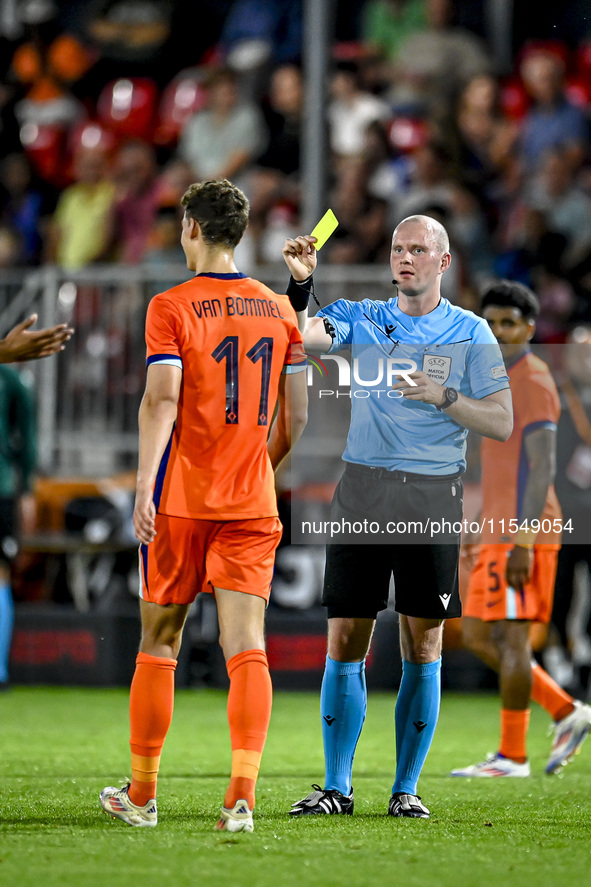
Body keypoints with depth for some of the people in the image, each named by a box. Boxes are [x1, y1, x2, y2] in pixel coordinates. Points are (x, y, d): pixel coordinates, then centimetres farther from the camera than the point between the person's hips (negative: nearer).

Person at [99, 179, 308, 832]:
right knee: (246, 647, -4)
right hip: (251, 505, 3)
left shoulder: (171, 307, -4)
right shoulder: (280, 310, 8)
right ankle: (242, 796, -18)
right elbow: (297, 416, 11)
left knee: (158, 644, 10)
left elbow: (161, 401, -16)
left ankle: (141, 796, 19)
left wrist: (145, 486, -19)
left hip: (181, 500, -2)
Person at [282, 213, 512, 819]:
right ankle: (336, 787, 5)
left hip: (433, 497, -1)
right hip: (362, 490, 1)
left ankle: (406, 788, 9)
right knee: (345, 642, -1)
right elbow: (294, 336, -6)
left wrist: (444, 396, -13)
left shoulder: (470, 333, 4)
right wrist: (299, 283, -20)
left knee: (422, 646, 1)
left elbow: (501, 423, 0)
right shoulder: (361, 319, 9)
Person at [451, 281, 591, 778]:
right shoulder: (502, 381, 19)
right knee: (477, 636, 9)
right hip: (500, 532, 10)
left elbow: (542, 468, -18)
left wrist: (523, 542, -23)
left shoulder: (533, 383, -11)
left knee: (510, 638, -8)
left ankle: (513, 756, -3)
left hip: (522, 534, -10)